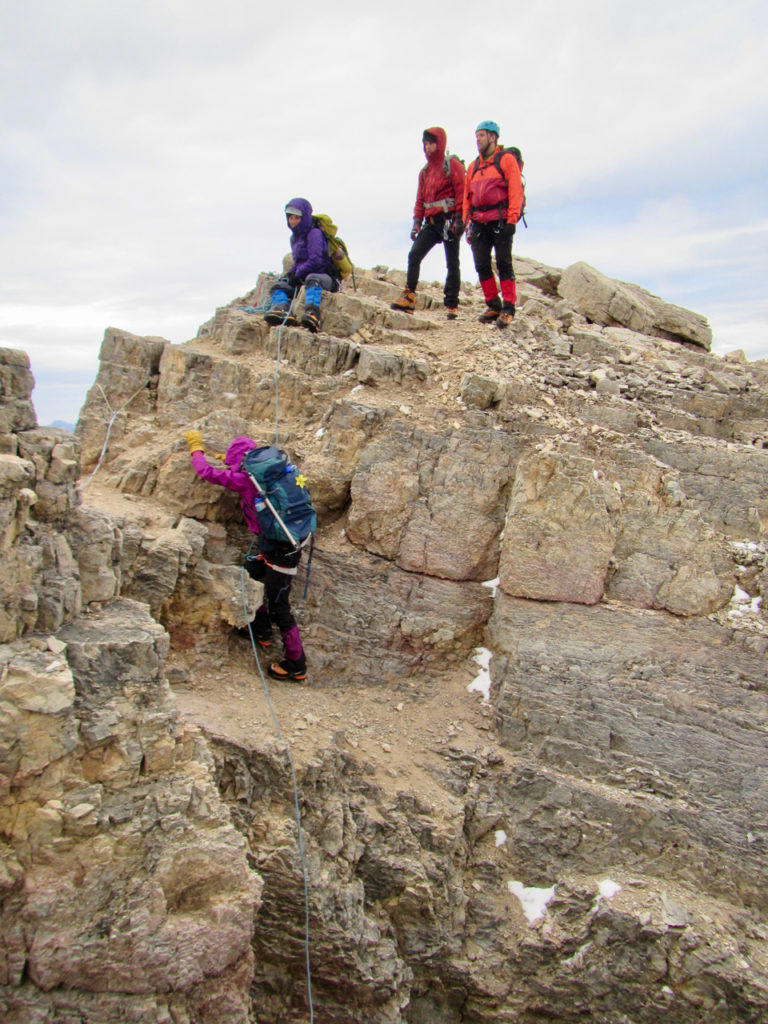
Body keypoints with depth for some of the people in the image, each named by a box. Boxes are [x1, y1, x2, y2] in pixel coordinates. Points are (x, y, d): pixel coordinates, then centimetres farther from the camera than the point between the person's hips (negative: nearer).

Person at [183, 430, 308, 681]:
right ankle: (261, 631, 36)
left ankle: (296, 665, 11)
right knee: (250, 573, 25)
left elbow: (207, 472, -4)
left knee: (278, 608, 0)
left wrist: (196, 448, 11)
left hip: (281, 553, -9)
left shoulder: (245, 479, -13)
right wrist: (234, 463, 34)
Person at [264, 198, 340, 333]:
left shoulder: (314, 233, -8)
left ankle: (312, 314, -65)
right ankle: (283, 311, -34)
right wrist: (290, 273, 6)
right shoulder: (295, 237, 19)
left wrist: (297, 274, -13)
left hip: (326, 278, -9)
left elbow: (315, 260, -19)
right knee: (278, 285, -1)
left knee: (312, 279, -41)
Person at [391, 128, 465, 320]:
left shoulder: (452, 165, 0)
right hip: (431, 222, 6)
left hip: (449, 220, -6)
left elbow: (461, 192, -8)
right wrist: (417, 221, 8)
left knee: (452, 264, -1)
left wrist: (459, 219, -16)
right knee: (414, 255, -8)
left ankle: (452, 305, 3)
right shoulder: (425, 170, 18)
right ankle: (409, 297, -6)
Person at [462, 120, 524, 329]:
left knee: (504, 264, -6)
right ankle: (493, 306, 12)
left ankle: (508, 309, -5)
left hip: (500, 220, -6)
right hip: (479, 223, 6)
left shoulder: (506, 159, 2)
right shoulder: (473, 166, 19)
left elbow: (515, 190, -5)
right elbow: (467, 196, 20)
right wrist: (467, 222, 10)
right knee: (482, 265, 2)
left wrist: (512, 220, -14)